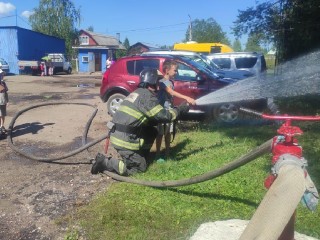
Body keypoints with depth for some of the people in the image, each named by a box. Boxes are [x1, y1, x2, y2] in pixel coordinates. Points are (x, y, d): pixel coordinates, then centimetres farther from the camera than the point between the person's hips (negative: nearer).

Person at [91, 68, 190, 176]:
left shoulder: (138, 93, 17)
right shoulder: (147, 96, -12)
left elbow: (148, 120, 23)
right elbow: (164, 115, -14)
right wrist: (180, 109, 3)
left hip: (118, 134, 9)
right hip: (124, 139, -9)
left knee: (152, 132, 17)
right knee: (140, 167, 4)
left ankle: (141, 157, 23)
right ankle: (105, 162, -1)